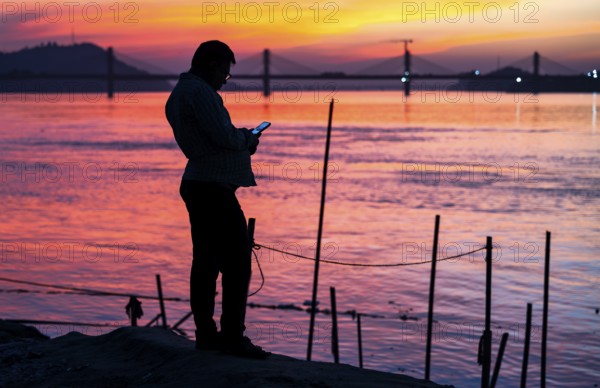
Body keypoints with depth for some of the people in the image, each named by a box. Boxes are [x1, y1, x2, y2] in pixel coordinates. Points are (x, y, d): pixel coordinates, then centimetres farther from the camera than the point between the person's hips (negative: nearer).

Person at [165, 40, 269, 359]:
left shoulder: (178, 93, 19)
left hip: (197, 185, 10)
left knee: (206, 261, 11)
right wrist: (247, 137, 1)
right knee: (237, 260, -7)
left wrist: (242, 141, 10)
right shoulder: (199, 91, -13)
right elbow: (223, 135, -19)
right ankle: (233, 336, -6)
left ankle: (206, 334, 15)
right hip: (214, 186, -10)